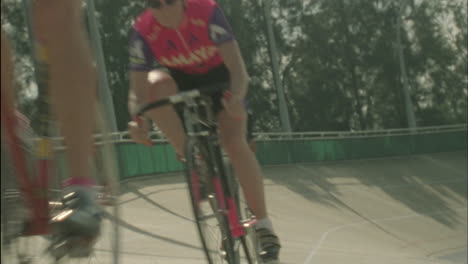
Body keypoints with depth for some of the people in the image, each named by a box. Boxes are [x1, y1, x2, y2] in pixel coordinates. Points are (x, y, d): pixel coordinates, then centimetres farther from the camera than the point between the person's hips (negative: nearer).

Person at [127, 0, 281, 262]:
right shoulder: (143, 31, -26)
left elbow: (237, 67, -35)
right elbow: (139, 91, -24)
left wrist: (237, 98, -56)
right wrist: (138, 120, -45)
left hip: (218, 75, -2)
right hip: (180, 80, 2)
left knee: (235, 142, -21)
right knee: (156, 83, -34)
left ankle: (264, 226, -11)